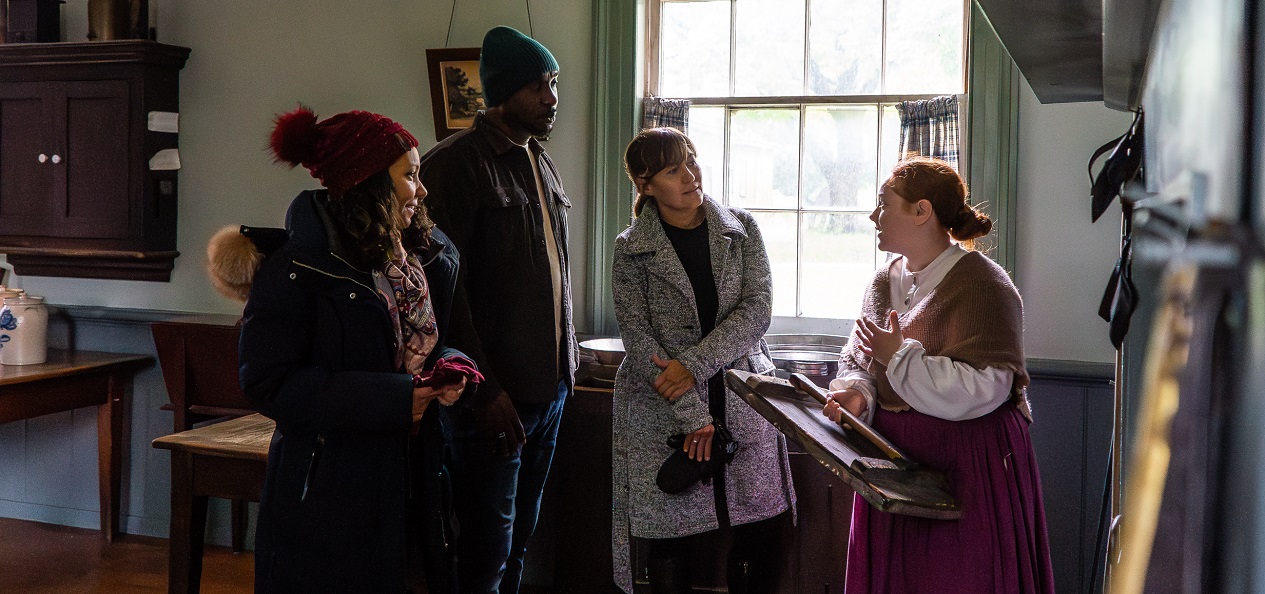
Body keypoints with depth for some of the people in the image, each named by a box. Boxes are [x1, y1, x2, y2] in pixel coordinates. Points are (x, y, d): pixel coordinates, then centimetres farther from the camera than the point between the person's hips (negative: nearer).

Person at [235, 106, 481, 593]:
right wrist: (390, 399, -23)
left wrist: (450, 369, -5)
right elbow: (269, 381, -19)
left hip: (410, 476, 6)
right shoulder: (299, 268, -15)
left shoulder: (427, 256, 7)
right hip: (329, 492, -6)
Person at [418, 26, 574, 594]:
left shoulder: (541, 163, 14)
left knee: (520, 537, 16)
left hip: (550, 384, 8)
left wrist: (566, 361, 14)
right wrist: (483, 392, -19)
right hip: (494, 394, -7)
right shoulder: (456, 162, -12)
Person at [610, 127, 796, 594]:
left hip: (742, 398, 2)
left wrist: (694, 363, -15)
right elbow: (638, 339, -6)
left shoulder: (740, 228, 6)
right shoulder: (632, 249, 1)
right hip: (661, 410, -1)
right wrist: (691, 414, -14)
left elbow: (757, 309, -4)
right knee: (670, 538, 1)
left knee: (764, 531, 0)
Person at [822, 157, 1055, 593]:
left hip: (966, 470, -7)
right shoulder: (885, 282, 10)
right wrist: (855, 393, -10)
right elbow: (856, 361, 13)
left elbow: (981, 389, -23)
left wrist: (899, 357, -18)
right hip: (893, 464, 7)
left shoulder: (981, 286, -14)